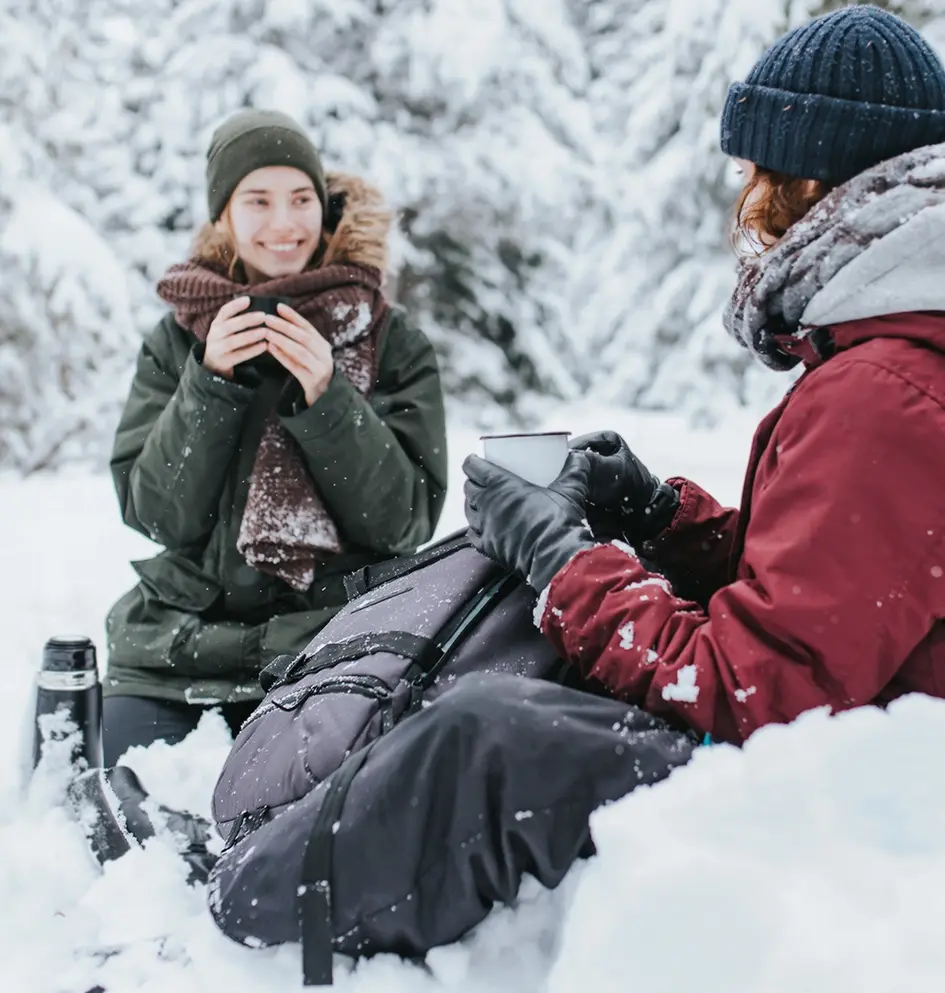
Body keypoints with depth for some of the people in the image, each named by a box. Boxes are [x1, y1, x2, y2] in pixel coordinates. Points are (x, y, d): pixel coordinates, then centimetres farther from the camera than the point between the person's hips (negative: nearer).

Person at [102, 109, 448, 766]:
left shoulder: (392, 343, 2)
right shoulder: (178, 342, 7)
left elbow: (407, 521, -5)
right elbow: (159, 514, -2)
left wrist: (324, 399, -18)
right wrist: (210, 383, -15)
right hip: (175, 652, 2)